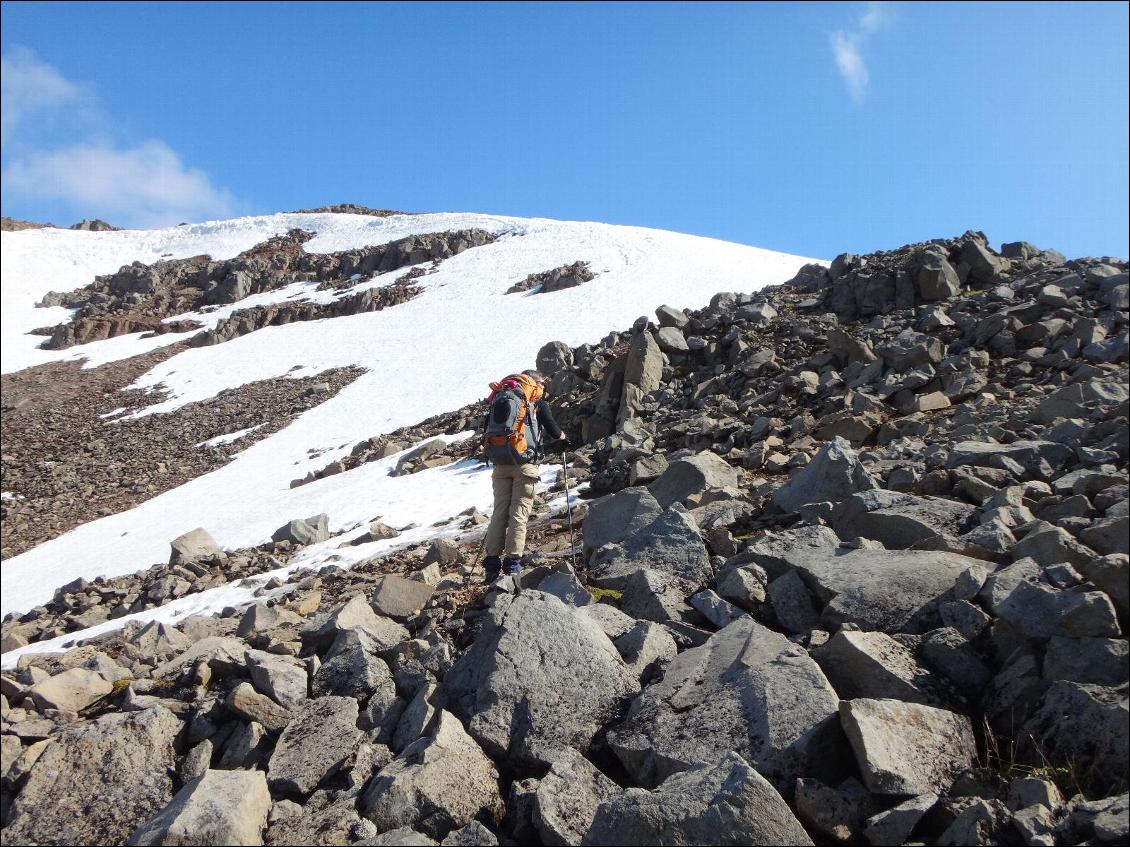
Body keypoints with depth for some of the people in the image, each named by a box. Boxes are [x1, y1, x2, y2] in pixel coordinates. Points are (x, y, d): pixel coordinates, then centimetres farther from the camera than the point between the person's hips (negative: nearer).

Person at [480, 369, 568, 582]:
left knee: (499, 512, 7)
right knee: (519, 513, -1)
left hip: (499, 463, 4)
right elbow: (551, 428, 4)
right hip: (524, 463, -4)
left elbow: (488, 427, 17)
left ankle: (492, 564, 6)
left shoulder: (499, 397, 16)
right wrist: (563, 438, 24)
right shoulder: (537, 402, 3)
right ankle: (512, 563, -3)